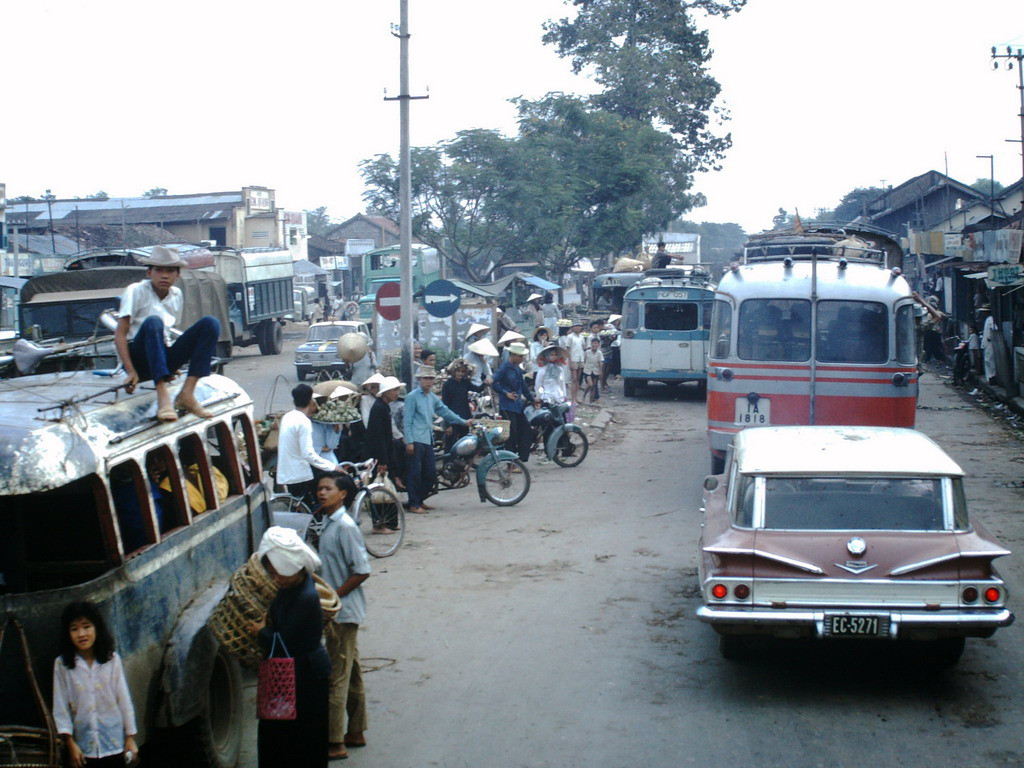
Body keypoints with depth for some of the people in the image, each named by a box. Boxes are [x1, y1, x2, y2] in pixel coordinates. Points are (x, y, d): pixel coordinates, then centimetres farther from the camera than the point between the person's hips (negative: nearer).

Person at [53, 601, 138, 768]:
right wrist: (70, 742, -5)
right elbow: (60, 707, -3)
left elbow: (124, 700, 0)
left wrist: (130, 738, 2)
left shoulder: (112, 660, -6)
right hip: (83, 747, 0)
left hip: (114, 744, 0)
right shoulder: (61, 664, -5)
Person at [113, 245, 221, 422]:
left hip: (164, 359, 5)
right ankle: (163, 397, -47)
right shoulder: (136, 291, -6)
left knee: (211, 323, -12)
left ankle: (187, 394, -25)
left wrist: (173, 364, 5)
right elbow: (120, 333, -12)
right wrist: (131, 372, -22)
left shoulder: (176, 294, 11)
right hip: (138, 360, -5)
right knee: (153, 322, -35)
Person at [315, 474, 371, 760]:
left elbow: (362, 571, -22)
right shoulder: (331, 524, 10)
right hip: (339, 611, 10)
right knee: (351, 674, 17)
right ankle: (356, 732, 27)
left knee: (336, 677, -4)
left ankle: (334, 743, 2)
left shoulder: (345, 527, -19)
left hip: (343, 612, -10)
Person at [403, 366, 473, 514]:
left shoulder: (432, 397, 16)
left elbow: (445, 411, 26)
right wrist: (409, 441, -15)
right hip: (416, 440, -8)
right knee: (415, 473, -5)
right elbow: (407, 420, -10)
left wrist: (464, 421, 25)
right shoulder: (412, 397, -6)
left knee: (430, 473, 8)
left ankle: (420, 500, 20)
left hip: (428, 440, 8)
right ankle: (414, 504, 0)